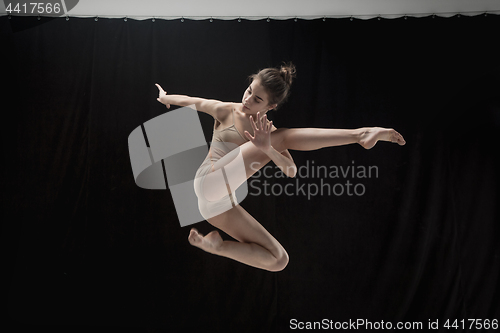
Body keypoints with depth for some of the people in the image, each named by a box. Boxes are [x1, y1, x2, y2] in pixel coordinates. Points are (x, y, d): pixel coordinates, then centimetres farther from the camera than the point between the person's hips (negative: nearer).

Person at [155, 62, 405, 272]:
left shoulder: (269, 134, 5)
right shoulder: (225, 111, 3)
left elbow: (291, 171, -11)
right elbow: (190, 101, 19)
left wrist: (267, 148, -29)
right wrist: (165, 97, 36)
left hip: (222, 204, 5)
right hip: (210, 181, -5)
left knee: (278, 260, -1)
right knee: (283, 138, -20)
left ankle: (215, 245, 5)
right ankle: (358, 134, -29)